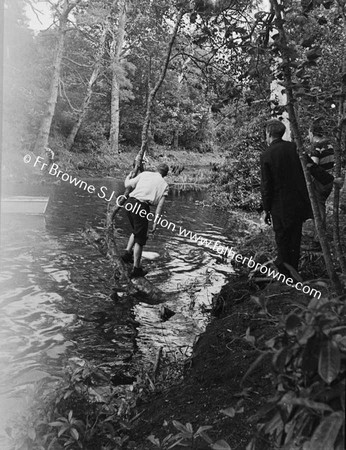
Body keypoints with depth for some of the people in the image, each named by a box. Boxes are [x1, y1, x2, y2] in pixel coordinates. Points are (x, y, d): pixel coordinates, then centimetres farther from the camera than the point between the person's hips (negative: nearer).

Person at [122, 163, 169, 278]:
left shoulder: (144, 174, 15)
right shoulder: (164, 184, 11)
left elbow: (127, 185, 14)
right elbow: (160, 205, 2)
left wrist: (128, 176, 35)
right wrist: (155, 221, 3)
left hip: (130, 203, 4)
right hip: (142, 207, -4)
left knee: (136, 231, 29)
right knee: (140, 239, 7)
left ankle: (128, 252, 16)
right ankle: (136, 269, 12)